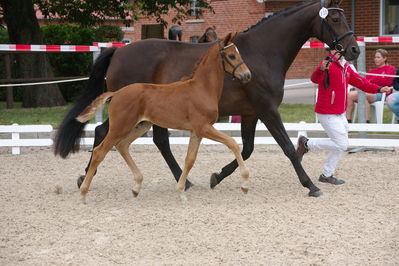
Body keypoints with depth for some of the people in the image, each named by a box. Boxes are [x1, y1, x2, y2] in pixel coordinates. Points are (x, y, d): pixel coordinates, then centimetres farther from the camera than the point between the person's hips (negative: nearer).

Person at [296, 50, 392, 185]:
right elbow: (315, 79, -35)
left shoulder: (346, 67, 12)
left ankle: (326, 175, 24)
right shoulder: (328, 64, -17)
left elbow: (360, 81, 21)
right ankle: (307, 143, 1)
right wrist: (321, 70, -57)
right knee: (341, 144, -13)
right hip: (327, 114, -10)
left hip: (340, 114, 10)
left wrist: (378, 89, 15)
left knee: (341, 144, 14)